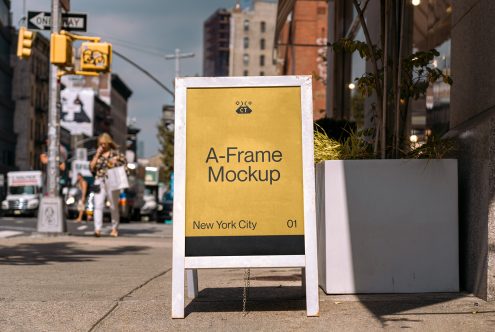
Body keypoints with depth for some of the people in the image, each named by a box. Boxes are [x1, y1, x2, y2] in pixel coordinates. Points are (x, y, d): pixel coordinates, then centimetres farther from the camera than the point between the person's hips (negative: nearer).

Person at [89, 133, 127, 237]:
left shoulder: (116, 153, 4)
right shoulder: (97, 154, 12)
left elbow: (124, 163, 6)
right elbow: (91, 167, 4)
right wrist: (97, 155, -2)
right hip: (99, 182, 2)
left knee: (114, 207, 7)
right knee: (98, 206, -13)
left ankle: (114, 229, 20)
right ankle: (97, 229, -20)